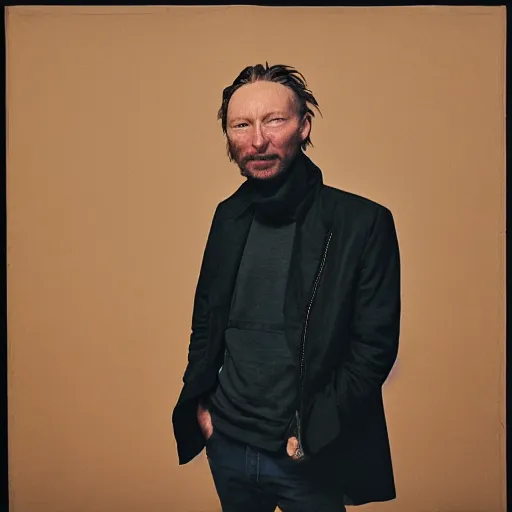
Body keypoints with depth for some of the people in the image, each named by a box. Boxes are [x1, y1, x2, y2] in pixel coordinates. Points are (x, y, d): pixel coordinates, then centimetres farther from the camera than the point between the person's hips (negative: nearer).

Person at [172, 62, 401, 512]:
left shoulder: (365, 222, -14)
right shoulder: (229, 215, 2)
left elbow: (375, 347, -13)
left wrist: (312, 434, -15)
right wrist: (199, 399, 3)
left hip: (310, 460, -4)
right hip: (226, 444, 5)